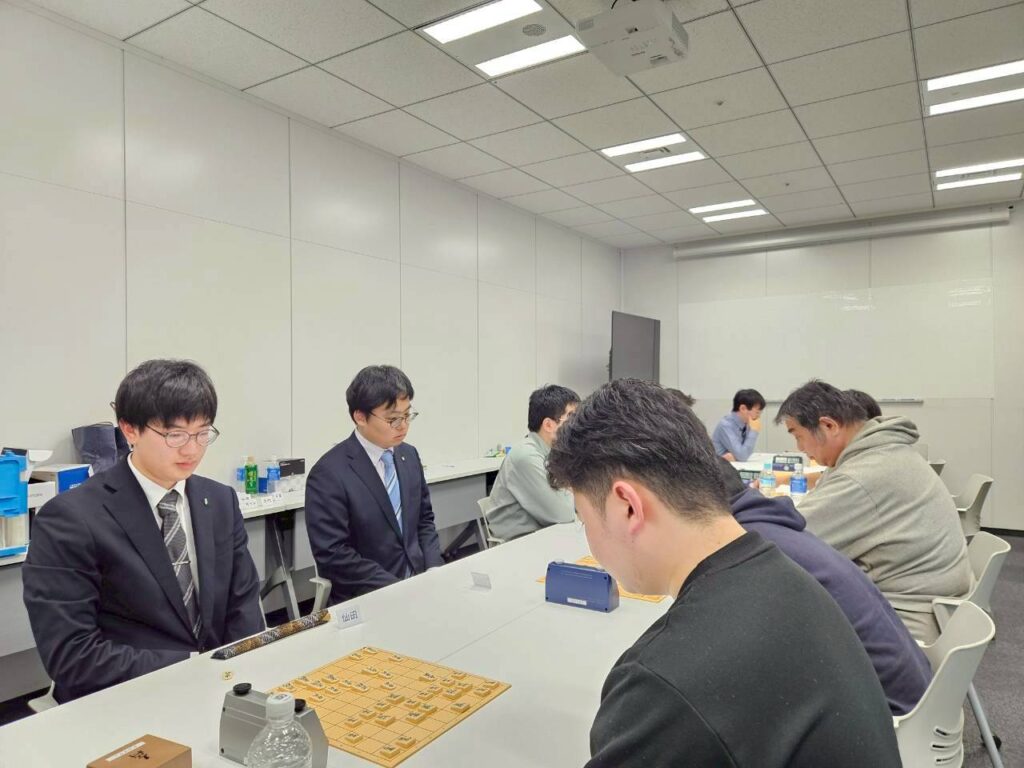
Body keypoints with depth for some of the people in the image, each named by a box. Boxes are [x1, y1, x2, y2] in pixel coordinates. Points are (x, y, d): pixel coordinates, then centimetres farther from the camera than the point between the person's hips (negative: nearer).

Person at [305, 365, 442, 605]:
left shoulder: (409, 455, 5)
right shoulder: (329, 473, -14)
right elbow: (334, 555, -16)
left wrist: (433, 572, -3)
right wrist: (396, 588, -18)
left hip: (417, 581, 6)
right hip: (365, 599, -6)